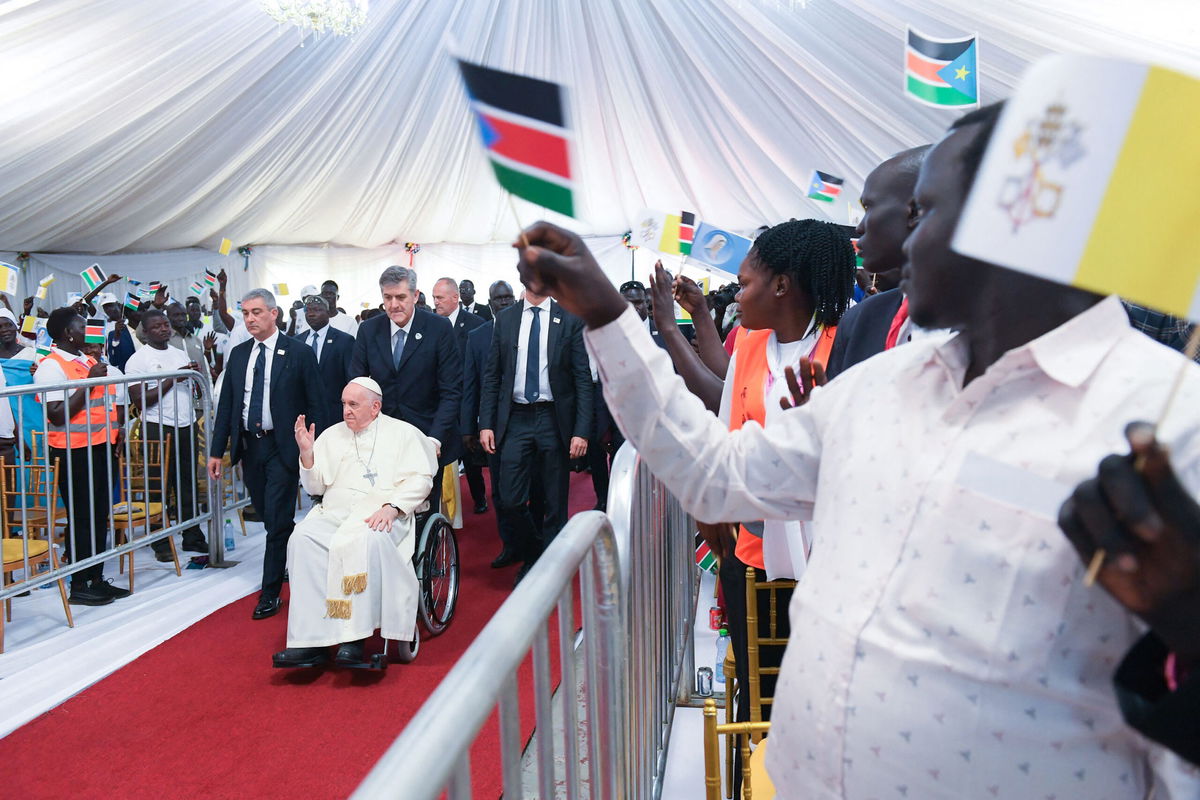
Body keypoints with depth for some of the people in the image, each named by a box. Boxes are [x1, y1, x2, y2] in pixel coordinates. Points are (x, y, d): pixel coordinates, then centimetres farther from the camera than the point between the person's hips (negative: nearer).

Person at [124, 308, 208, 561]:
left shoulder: (180, 354, 15)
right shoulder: (138, 360, -4)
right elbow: (140, 401, -11)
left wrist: (198, 375, -2)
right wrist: (172, 379, -15)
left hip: (186, 426, 6)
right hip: (158, 428, -5)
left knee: (188, 484, 9)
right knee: (160, 487, -1)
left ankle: (193, 537, 17)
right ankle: (161, 543, 7)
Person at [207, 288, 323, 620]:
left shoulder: (299, 353, -6)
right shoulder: (238, 354, 9)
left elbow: (315, 406, -5)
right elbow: (226, 404, 11)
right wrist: (217, 451, 8)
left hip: (282, 447, -5)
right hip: (248, 446, 5)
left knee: (277, 521, -5)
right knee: (270, 518, 14)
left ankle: (270, 593, 5)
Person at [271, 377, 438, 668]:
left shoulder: (403, 433, 12)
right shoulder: (332, 435, 23)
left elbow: (420, 479, 0)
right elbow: (315, 487, 20)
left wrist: (391, 507, -16)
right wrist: (307, 453, 3)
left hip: (382, 516, -3)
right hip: (334, 513, 4)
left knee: (367, 541, -38)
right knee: (302, 539, -29)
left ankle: (355, 638, -35)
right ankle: (312, 641, -32)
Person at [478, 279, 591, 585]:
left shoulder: (570, 319, 0)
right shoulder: (505, 319, 7)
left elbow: (583, 379, -3)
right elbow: (491, 375, 9)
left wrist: (582, 431, -10)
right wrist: (486, 423, 0)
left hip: (554, 420, -2)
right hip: (515, 420, 2)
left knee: (555, 503, 6)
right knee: (510, 500, 0)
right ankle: (530, 558, 24)